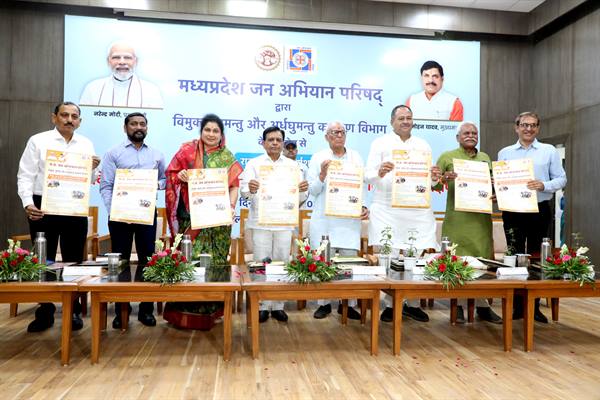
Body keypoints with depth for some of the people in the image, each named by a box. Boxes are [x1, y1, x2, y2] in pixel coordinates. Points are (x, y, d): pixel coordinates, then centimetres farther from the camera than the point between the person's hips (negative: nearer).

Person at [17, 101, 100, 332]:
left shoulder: (86, 144, 9)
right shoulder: (38, 141, 0)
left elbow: (91, 180, 11)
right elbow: (26, 176, -2)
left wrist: (93, 168, -11)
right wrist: (28, 203, -15)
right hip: (43, 207, -2)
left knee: (73, 260, 8)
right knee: (43, 260, 6)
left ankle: (73, 310, 20)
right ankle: (45, 312, 18)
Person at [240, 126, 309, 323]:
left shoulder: (292, 165, 8)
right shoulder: (253, 164, 3)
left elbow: (300, 198, 2)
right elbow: (244, 192, -10)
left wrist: (303, 191, -22)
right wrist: (250, 189, -34)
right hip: (260, 222, -2)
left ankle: (278, 305, 18)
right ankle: (262, 306, 13)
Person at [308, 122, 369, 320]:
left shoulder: (356, 157, 13)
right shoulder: (318, 157, 6)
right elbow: (313, 190, 3)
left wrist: (364, 207, -4)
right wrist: (323, 174, -13)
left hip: (350, 218, 2)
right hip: (324, 219, -1)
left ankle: (348, 304, 13)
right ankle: (324, 303, 14)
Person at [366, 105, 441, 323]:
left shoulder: (423, 145, 17)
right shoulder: (380, 143, 7)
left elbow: (429, 180, 14)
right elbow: (368, 175, -2)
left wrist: (434, 178, -9)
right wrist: (379, 173, -25)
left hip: (418, 210, 3)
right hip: (387, 210, -2)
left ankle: (413, 304, 17)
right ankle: (390, 305, 13)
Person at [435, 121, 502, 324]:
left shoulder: (486, 158, 19)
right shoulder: (447, 157, 6)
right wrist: (444, 179, -19)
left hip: (481, 217, 4)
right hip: (457, 218, -4)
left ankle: (483, 305, 15)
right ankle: (459, 305, 8)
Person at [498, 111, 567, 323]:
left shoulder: (549, 151, 8)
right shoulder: (504, 153, 10)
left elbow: (561, 179, 4)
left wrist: (544, 185, -15)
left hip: (540, 210, 0)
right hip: (512, 211, 1)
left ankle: (534, 306, 14)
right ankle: (517, 306, 11)